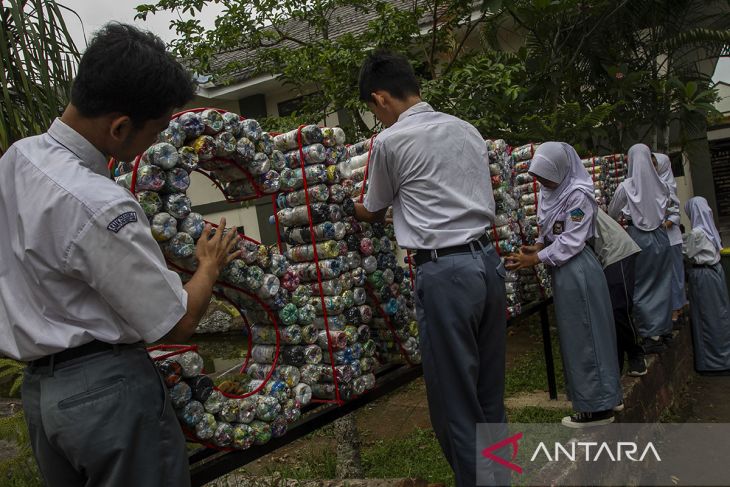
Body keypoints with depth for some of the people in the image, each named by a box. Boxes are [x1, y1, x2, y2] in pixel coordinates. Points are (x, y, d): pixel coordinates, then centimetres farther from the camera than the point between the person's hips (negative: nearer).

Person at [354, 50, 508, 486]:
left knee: (455, 402, 3)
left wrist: (354, 211, 35)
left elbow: (373, 211, 11)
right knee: (490, 394, 16)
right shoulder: (468, 130, 14)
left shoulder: (390, 141, -4)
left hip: (444, 271, -7)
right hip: (488, 260, 7)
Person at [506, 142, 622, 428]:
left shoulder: (577, 194, -17)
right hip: (564, 271, 9)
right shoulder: (552, 191, 9)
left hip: (577, 271, -9)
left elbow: (571, 242, -20)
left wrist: (534, 260, -19)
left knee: (584, 335, -1)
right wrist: (535, 248, -1)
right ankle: (608, 394, 29)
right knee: (577, 335, 15)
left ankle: (598, 407, 11)